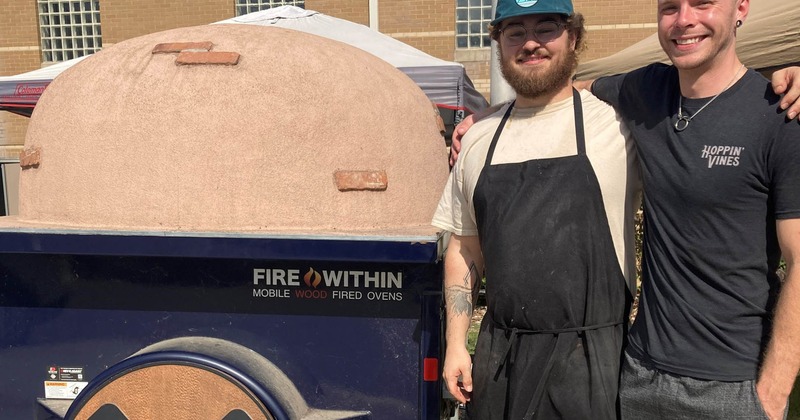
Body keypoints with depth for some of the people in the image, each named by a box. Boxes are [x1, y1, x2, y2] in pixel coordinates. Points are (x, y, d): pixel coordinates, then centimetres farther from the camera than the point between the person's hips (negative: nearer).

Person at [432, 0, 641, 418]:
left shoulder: (617, 124, -6)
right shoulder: (479, 139, 6)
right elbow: (463, 250, 11)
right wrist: (455, 343, 7)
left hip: (592, 356, -3)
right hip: (498, 354, 4)